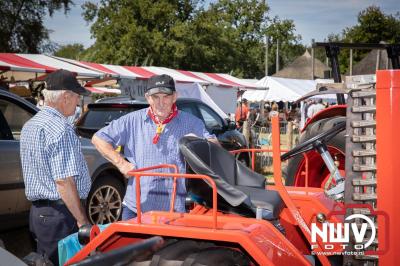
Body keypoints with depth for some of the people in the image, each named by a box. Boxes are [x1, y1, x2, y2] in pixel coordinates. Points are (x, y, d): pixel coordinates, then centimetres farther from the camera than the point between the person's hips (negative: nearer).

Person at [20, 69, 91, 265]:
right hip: (60, 213, -10)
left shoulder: (29, 125, 14)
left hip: (38, 210, 10)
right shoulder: (60, 128, -17)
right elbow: (64, 182, -21)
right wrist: (82, 220, -16)